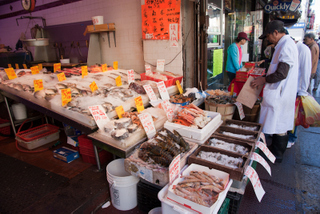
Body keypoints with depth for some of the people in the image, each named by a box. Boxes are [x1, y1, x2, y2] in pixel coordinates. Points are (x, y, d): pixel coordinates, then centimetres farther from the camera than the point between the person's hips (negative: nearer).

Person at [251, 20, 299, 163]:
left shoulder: (286, 46, -18)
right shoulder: (284, 44, 15)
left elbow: (282, 74, -24)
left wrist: (263, 79, -12)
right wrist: (265, 78, 14)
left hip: (280, 94, -10)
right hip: (280, 93, 10)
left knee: (279, 125, 1)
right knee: (278, 124, 18)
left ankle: (277, 156, 14)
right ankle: (275, 149, 32)